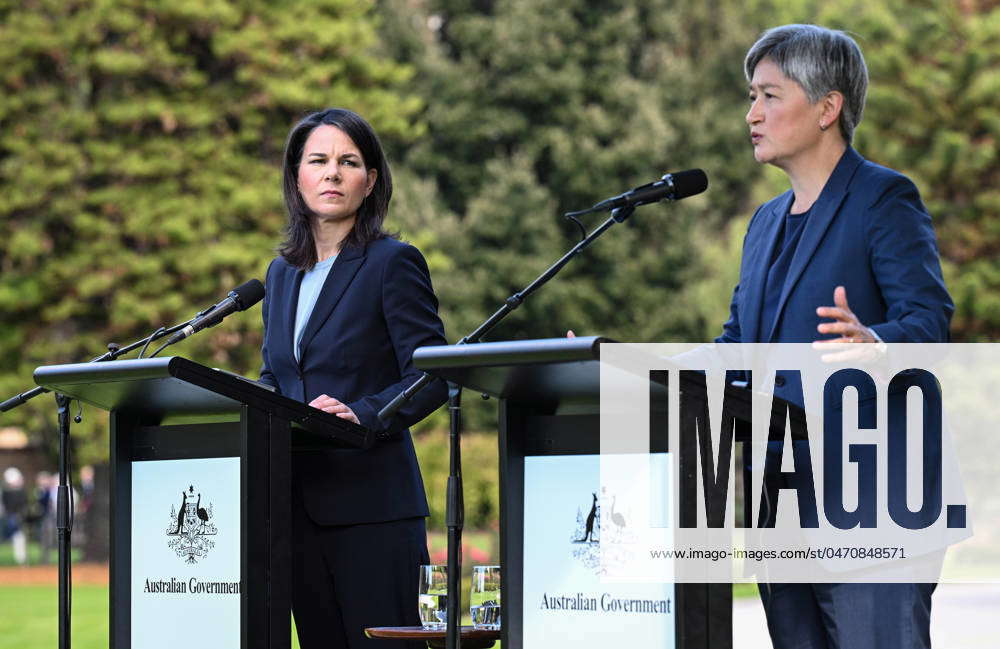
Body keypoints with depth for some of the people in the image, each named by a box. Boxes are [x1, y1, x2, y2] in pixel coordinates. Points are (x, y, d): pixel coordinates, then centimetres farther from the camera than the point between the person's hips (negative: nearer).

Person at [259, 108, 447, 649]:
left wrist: (361, 415, -24)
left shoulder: (394, 263, -3)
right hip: (300, 502, 6)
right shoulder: (282, 274, 17)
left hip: (371, 500, -6)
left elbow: (431, 378, -9)